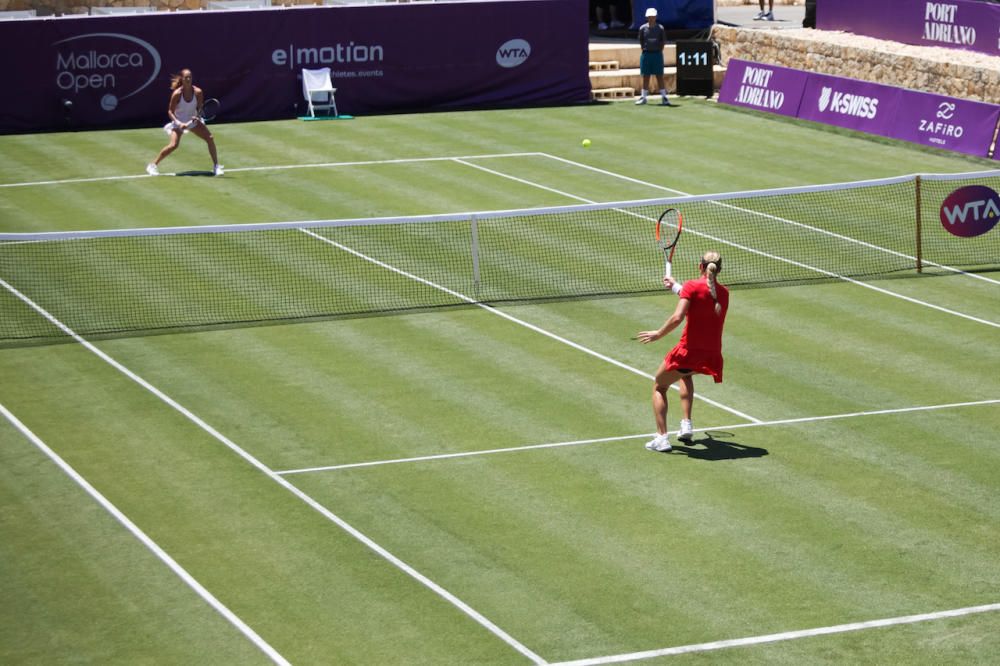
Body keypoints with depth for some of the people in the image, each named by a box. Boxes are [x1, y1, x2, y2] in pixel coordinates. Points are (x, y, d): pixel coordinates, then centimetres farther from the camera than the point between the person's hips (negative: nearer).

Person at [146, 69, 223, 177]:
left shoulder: (198, 92, -15)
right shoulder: (177, 94, -22)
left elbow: (199, 108, -3)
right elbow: (170, 111, -15)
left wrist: (197, 116, -25)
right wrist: (179, 123, -28)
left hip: (193, 120, 4)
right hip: (178, 122, -4)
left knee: (210, 138, -7)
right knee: (173, 145, -21)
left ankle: (216, 166, 6)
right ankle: (153, 165, -6)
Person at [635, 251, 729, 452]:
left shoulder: (692, 286, -9)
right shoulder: (723, 293, 8)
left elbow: (678, 318, -19)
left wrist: (658, 334, -6)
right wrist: (676, 287, 33)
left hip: (689, 350, -6)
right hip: (712, 355, 6)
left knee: (659, 387, 17)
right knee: (686, 375, 39)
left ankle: (661, 437, 2)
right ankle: (686, 425, 27)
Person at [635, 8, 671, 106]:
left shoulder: (660, 28, 0)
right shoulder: (642, 28, 2)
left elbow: (663, 41, 6)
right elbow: (641, 41, 10)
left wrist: (659, 50, -1)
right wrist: (645, 50, 3)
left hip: (657, 54, -1)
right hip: (646, 54, 1)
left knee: (659, 76, -1)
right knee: (645, 77, 6)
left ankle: (664, 97, 2)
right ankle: (643, 97, 14)